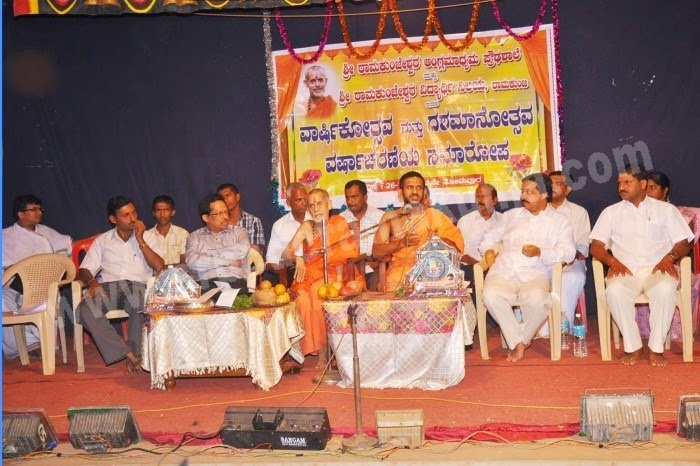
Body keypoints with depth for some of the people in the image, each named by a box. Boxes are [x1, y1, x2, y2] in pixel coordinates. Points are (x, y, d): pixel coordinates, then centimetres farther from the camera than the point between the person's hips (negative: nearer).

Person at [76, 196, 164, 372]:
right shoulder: (103, 241, 20)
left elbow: (158, 267, 0)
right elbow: (84, 270, 14)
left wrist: (140, 240, -2)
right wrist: (91, 281, -9)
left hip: (137, 285, -2)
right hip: (107, 286, 2)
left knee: (143, 306, -39)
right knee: (86, 309, -32)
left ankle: (134, 353, -20)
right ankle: (129, 354, -31)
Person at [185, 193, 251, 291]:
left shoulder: (238, 231, 18)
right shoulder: (195, 236, 16)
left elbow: (243, 249, -5)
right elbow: (191, 261, -4)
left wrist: (211, 254, 0)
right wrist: (229, 262, -4)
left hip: (235, 282, -1)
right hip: (206, 285, 1)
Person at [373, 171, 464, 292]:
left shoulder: (434, 215, 12)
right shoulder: (390, 217, 12)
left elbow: (458, 243, 3)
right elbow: (376, 251, 3)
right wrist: (402, 243, -10)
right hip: (399, 270, 0)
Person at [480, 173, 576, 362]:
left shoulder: (559, 221, 16)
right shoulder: (512, 215, 28)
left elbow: (568, 252, 3)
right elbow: (490, 236, 32)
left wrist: (540, 252, -13)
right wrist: (488, 251, 9)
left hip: (534, 273, -2)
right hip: (503, 270, 3)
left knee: (537, 299, -37)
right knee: (491, 295, -33)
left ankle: (522, 339, -9)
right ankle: (517, 342, -17)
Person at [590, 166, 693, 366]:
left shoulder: (665, 209, 16)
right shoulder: (611, 212, 18)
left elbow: (683, 243, 11)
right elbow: (596, 246, 9)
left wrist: (669, 258, -11)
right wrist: (612, 261, -11)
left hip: (656, 269, -1)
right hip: (625, 270, 1)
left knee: (665, 289, -36)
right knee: (614, 290, -34)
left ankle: (656, 348, -23)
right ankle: (633, 347, -21)